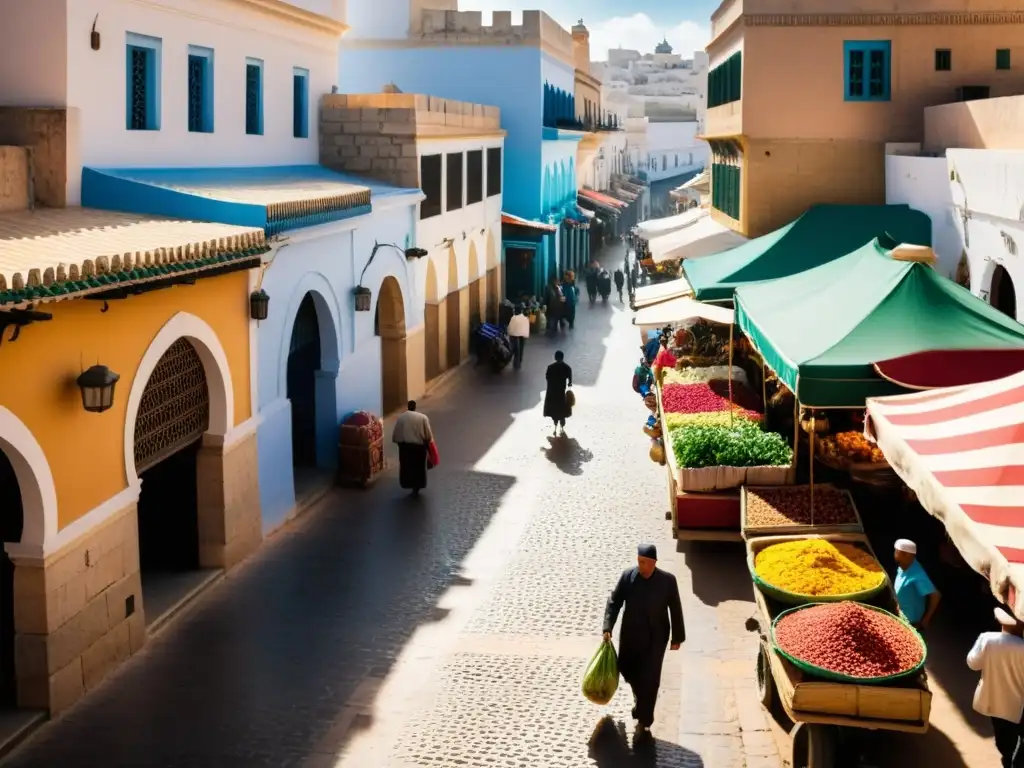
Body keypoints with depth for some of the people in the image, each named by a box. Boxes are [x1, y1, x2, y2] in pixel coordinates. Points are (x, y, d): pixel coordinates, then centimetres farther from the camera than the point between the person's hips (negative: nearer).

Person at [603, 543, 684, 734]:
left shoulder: (667, 580, -13)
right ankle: (640, 698, 47)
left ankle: (644, 718, 11)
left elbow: (675, 609, -4)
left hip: (656, 637, -2)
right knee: (627, 669, 16)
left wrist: (677, 637, 0)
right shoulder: (627, 576, -11)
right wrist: (608, 628, -15)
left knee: (650, 679, -1)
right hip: (630, 634, 2)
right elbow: (614, 602, -5)